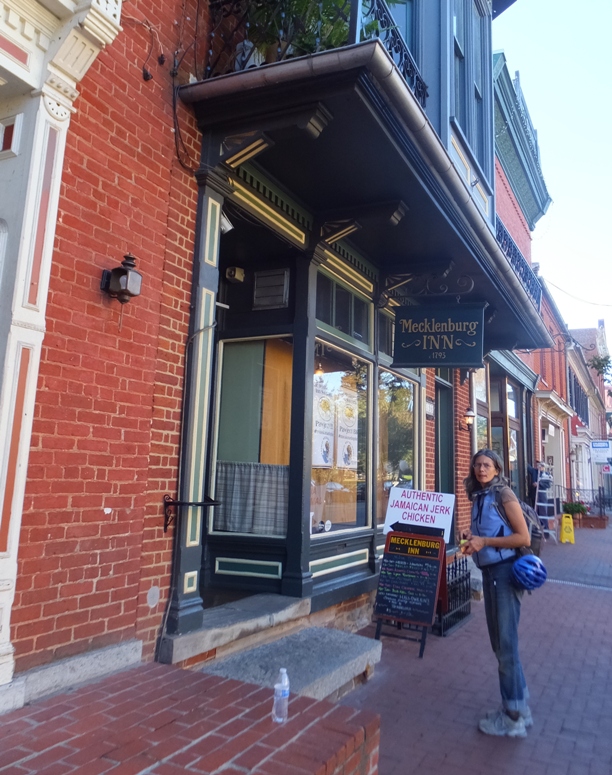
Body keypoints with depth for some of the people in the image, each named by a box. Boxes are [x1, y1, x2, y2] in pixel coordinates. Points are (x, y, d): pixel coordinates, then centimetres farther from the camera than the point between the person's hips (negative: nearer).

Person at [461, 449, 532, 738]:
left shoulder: (503, 495, -10)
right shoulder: (479, 498, 11)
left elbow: (523, 538, -15)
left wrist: (485, 541, -18)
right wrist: (471, 537, 1)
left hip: (506, 571, -8)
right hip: (489, 572, 8)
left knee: (506, 645, -1)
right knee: (499, 644, 15)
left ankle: (513, 717, 13)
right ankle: (518, 705, 30)